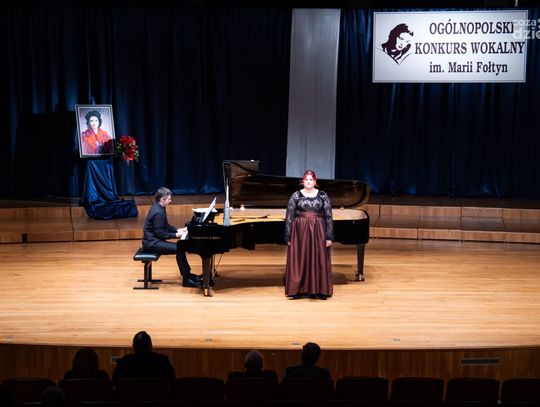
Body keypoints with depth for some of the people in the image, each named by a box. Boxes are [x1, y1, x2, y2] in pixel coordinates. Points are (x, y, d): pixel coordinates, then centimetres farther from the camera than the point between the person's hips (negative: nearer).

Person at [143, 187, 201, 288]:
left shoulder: (158, 207, 8)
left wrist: (178, 230, 7)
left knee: (181, 245, 8)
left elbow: (165, 226, 18)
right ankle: (186, 279, -10)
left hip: (153, 239, 10)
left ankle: (188, 274, 14)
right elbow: (159, 233, -22)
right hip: (152, 243, -10)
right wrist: (176, 235, -18)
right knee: (179, 249, -17)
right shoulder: (158, 212, -23)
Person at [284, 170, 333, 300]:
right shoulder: (296, 196, 0)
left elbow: (329, 217, 0)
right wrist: (289, 237, -4)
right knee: (299, 260, 2)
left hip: (318, 232, 0)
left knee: (319, 260, 4)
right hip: (300, 232, 0)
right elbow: (289, 217, 0)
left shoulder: (323, 195, 2)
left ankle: (319, 290, 13)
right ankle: (298, 290, 11)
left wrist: (329, 237, -5)